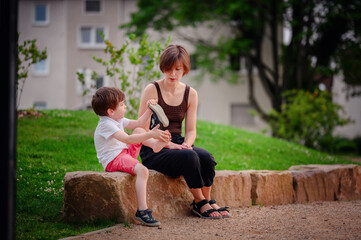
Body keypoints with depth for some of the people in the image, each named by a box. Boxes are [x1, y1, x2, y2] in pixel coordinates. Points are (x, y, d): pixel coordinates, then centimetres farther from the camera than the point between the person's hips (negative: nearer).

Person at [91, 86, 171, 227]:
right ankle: (142, 211, -39)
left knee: (138, 130, 16)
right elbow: (127, 139, -33)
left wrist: (149, 110, 11)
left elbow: (138, 123, 24)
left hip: (125, 152, 11)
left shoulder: (117, 120, 13)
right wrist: (150, 134, -40)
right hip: (113, 160, -11)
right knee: (142, 170, -35)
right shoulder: (106, 125, -21)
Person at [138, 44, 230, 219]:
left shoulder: (190, 94, 9)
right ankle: (200, 202, -17)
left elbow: (191, 130, 9)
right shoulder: (152, 90, -5)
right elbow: (142, 130, -9)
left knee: (206, 157, -27)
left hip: (177, 145, 5)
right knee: (189, 157, -33)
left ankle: (207, 201, -11)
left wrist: (186, 144, -14)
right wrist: (168, 144, -20)